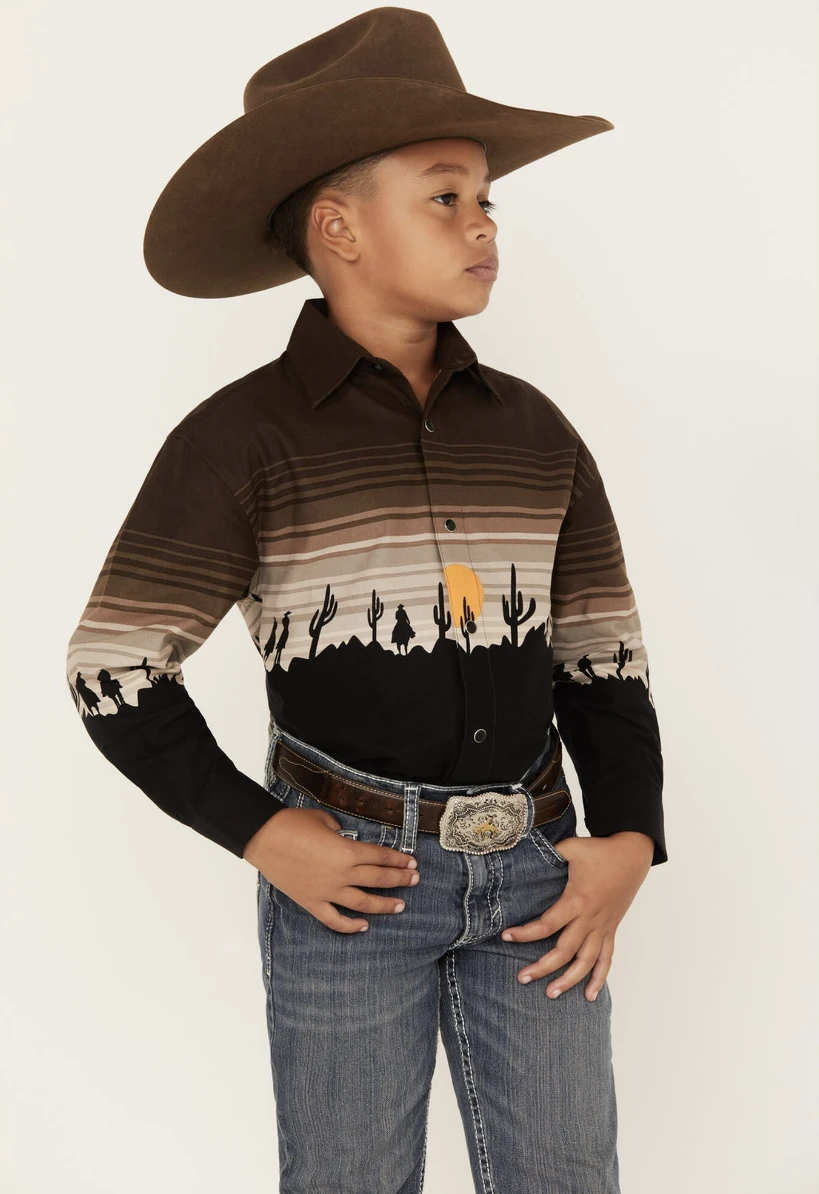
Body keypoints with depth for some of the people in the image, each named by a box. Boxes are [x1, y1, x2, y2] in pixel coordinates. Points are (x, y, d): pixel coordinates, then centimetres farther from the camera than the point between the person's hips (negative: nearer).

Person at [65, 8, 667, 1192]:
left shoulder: (534, 430, 6)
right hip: (350, 875, -3)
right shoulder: (242, 439, -7)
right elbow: (114, 671, -5)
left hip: (535, 869, 4)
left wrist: (628, 842, -2)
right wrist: (259, 833, -11)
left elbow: (604, 656, 10)